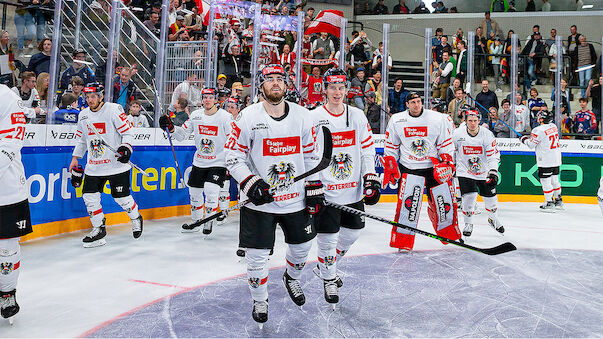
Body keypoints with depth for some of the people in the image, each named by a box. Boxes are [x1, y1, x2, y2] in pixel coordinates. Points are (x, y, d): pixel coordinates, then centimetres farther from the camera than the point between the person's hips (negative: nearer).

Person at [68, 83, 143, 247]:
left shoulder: (114, 110, -10)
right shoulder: (83, 115, 9)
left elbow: (128, 132, -9)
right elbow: (80, 139, 21)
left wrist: (126, 147, -25)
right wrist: (75, 159, 19)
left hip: (116, 164, -5)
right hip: (94, 166, 6)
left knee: (122, 197, -1)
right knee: (89, 195, -1)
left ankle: (136, 218, 28)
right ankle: (99, 229, 15)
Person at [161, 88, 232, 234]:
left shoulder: (226, 117, -12)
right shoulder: (195, 115, 1)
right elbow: (182, 134, 7)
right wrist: (171, 127, -12)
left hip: (218, 162, -5)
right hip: (199, 161, 5)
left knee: (210, 190, -18)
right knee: (194, 191, 11)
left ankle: (209, 221, 3)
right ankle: (196, 222, 30)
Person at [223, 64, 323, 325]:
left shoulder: (303, 116, 1)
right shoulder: (248, 117, -9)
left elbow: (310, 155, 10)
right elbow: (233, 156, -7)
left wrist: (314, 188, 6)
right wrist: (250, 183, -19)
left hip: (295, 198, 4)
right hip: (259, 200, -3)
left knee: (302, 245, 18)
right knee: (257, 255, 2)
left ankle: (291, 277, 50)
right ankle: (260, 300, 28)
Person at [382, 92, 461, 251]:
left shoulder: (438, 119, -2)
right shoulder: (396, 120, 1)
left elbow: (446, 144, 4)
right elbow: (391, 146, 10)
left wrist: (447, 162, -7)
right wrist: (390, 167, 6)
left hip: (434, 167, 1)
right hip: (409, 168, -1)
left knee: (445, 202, 6)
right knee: (408, 201, -18)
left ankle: (450, 233, 35)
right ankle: (401, 241, -7)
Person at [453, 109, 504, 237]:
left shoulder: (487, 134, -13)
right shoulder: (457, 133, -11)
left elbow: (494, 154, -14)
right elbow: (452, 150, 5)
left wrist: (493, 171, -26)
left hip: (484, 171, 1)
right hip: (465, 171, -1)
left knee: (490, 197, 10)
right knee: (469, 197, -16)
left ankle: (493, 218, 39)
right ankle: (468, 223, 6)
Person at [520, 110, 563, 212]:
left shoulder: (539, 130, -17)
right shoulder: (553, 126, 8)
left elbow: (531, 144, -11)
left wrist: (524, 139, 8)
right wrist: (531, 137, 18)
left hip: (545, 161, -8)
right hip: (556, 159, 8)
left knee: (545, 181, 0)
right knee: (554, 179, 18)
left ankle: (549, 203, 3)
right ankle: (558, 201, 27)